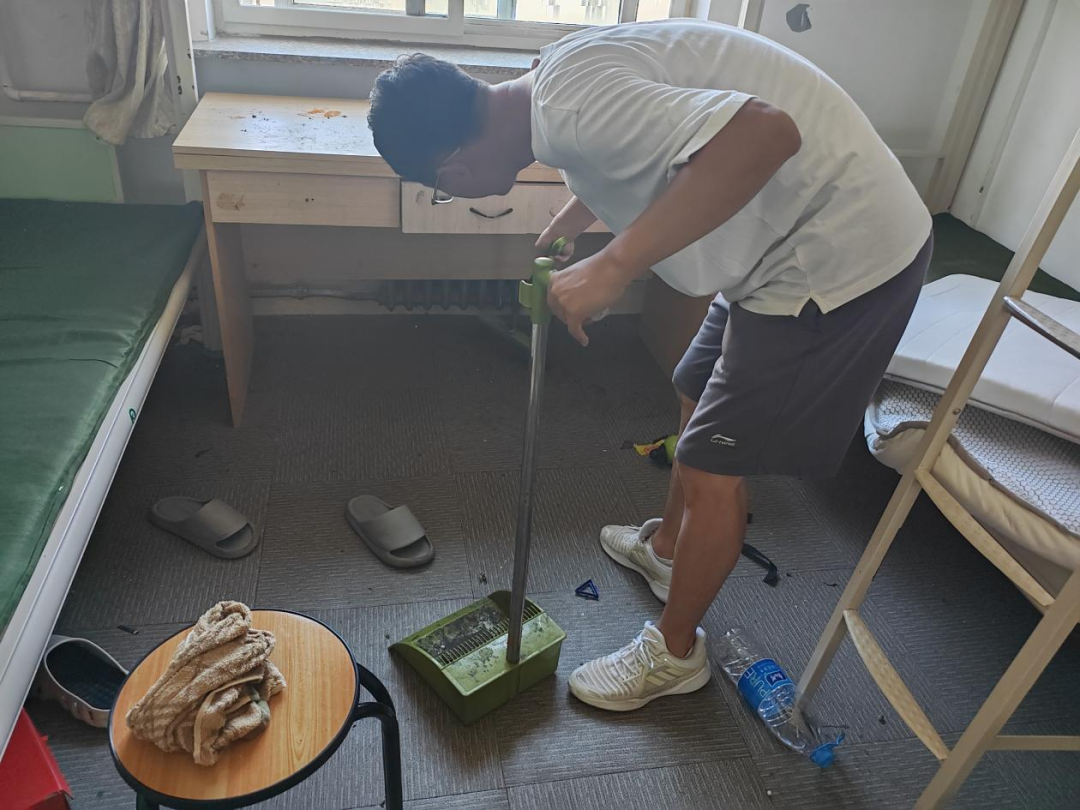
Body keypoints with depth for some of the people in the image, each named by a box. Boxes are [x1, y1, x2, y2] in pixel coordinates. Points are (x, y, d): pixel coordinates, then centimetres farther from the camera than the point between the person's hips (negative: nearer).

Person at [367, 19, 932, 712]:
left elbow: (765, 134, -37)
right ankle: (665, 546, 48)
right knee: (699, 400, 23)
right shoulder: (560, 77, 6)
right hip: (799, 233, 10)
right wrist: (559, 233, 37)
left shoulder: (571, 106, -26)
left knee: (713, 467, 0)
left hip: (837, 252, -10)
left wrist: (612, 267, -35)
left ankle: (675, 654, 24)